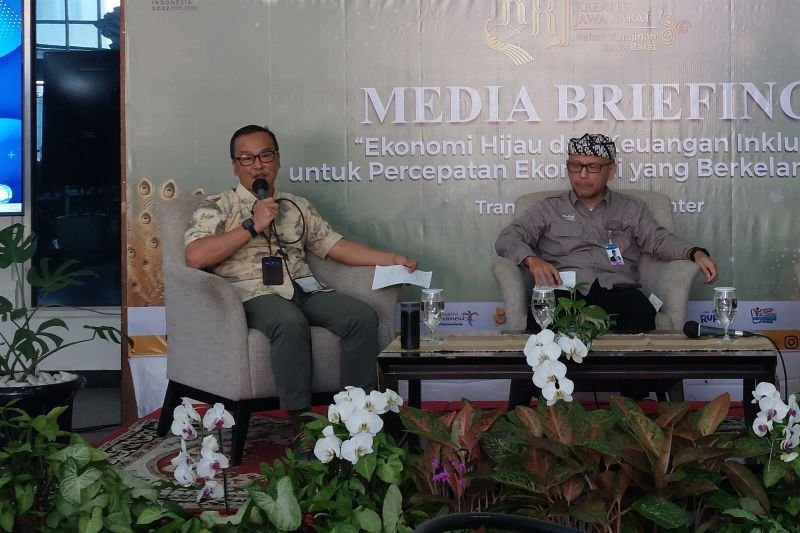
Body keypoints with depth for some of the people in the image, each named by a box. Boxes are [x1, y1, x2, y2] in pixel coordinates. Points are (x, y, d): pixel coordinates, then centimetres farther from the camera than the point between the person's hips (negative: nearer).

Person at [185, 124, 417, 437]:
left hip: (305, 289, 5)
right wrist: (252, 226, -7)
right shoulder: (217, 207, 10)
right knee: (291, 323, -38)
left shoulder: (297, 206, 25)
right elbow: (195, 257, -7)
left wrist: (391, 259, 8)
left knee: (362, 317, -22)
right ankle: (300, 425, -32)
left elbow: (336, 246, 20)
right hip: (255, 294, -5)